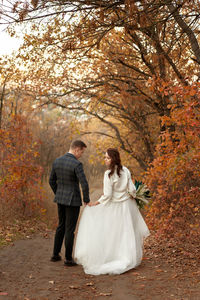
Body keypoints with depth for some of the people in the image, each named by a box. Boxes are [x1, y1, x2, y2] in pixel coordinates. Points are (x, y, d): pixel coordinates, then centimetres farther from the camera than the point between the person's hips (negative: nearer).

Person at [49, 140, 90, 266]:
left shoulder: (57, 161, 2)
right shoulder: (77, 164, -20)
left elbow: (52, 181, 10)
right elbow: (84, 185, -24)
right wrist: (87, 200, -8)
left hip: (60, 199, 7)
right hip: (73, 200, -6)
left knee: (61, 226, 21)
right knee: (70, 229, 3)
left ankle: (56, 254, 26)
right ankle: (68, 258, 12)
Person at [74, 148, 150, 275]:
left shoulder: (109, 174, -20)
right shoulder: (126, 171, -4)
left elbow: (107, 195, -21)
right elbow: (132, 190, -2)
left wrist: (97, 203, -7)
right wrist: (133, 199, 17)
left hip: (114, 207, -5)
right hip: (127, 205, 5)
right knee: (126, 233, 14)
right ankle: (128, 259, 22)